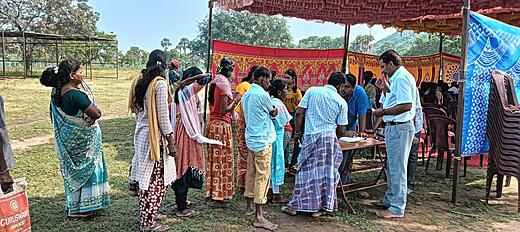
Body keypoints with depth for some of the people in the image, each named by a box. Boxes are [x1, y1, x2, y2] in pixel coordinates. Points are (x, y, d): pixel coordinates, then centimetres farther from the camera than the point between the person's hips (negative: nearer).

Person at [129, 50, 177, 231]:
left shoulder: (141, 82, 9)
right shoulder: (160, 83, -14)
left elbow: (137, 109, 14)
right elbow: (163, 115, -16)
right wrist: (171, 140, -10)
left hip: (141, 134, 8)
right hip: (155, 136, -8)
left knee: (145, 178, 16)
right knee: (157, 181, 2)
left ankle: (143, 217, 27)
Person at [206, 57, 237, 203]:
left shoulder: (214, 83, 11)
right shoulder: (224, 84, -13)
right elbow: (224, 110, -18)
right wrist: (234, 101, -2)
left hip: (211, 123, 8)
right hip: (222, 125, -8)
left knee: (213, 158, 15)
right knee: (223, 160, 2)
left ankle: (211, 191, 24)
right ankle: (219, 194, 9)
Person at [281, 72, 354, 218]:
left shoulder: (312, 91, 5)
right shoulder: (342, 102, 3)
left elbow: (299, 113, 0)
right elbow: (341, 130, 3)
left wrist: (297, 132, 10)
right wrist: (345, 134, 26)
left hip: (310, 136, 1)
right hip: (329, 137, -1)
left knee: (306, 171, 8)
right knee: (326, 172, 10)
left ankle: (295, 206, 14)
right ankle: (321, 208, 17)